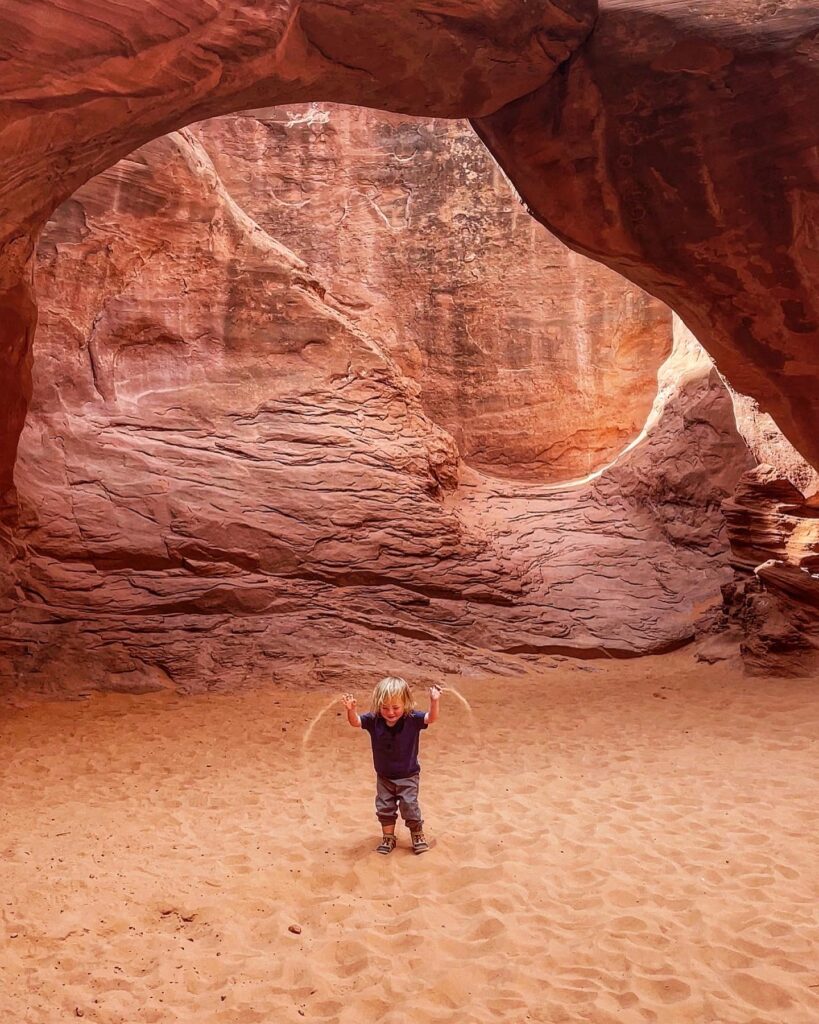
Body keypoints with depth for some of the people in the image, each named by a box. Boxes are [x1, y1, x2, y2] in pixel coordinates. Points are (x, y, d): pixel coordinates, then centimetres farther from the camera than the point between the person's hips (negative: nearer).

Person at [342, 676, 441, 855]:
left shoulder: (412, 719, -22)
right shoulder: (374, 720, -16)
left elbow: (431, 718, -33)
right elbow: (355, 722, -20)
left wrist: (434, 702, -53)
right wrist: (351, 710, -43)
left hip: (407, 776, -3)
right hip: (384, 776, 3)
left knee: (409, 807, 2)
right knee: (384, 808, 14)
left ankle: (417, 835, 28)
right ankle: (388, 837, 34)